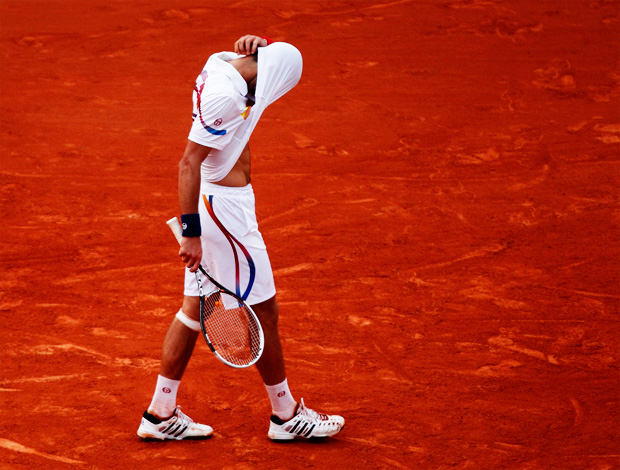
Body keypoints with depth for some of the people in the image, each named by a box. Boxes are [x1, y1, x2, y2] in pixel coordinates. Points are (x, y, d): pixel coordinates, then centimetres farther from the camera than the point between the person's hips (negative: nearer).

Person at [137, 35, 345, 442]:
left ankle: (161, 413, 17)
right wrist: (191, 233, -26)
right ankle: (286, 415, 15)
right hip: (225, 207, -10)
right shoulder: (226, 95, -24)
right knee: (263, 311, 3)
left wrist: (256, 42, -1)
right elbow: (189, 163, -26)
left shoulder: (222, 63, 4)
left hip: (213, 203, 10)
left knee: (195, 308, 14)